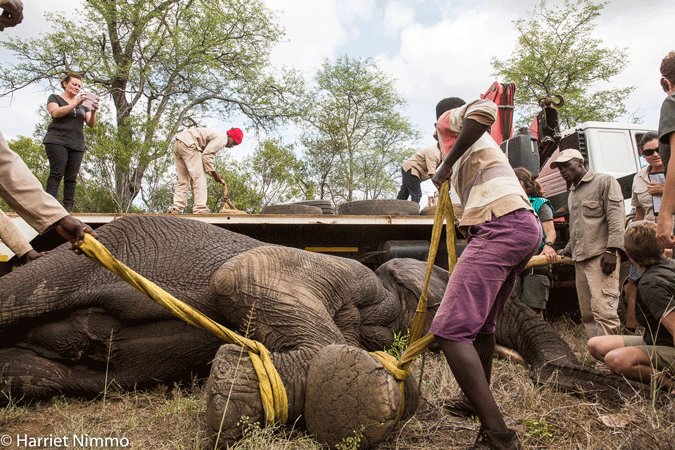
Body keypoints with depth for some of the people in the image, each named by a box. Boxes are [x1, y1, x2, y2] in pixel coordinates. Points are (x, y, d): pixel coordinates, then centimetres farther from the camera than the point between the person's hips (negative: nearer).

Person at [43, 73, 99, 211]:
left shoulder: (83, 105, 22)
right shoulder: (55, 98, 13)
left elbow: (91, 124, 10)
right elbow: (55, 113, -8)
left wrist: (93, 111, -8)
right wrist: (75, 104, -14)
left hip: (77, 145, 4)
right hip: (57, 141, -4)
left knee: (72, 177, -4)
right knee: (57, 173, -16)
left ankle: (67, 208, -8)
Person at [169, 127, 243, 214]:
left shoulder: (215, 137, 27)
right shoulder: (222, 138, -3)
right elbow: (206, 155, -13)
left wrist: (215, 175, 15)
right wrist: (215, 174, -7)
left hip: (178, 144, 10)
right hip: (188, 144, -10)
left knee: (183, 180, 8)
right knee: (199, 177, -10)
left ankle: (176, 208, 0)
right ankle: (200, 209, -17)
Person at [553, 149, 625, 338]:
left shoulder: (604, 182, 3)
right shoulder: (572, 193, 26)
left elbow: (615, 217, -9)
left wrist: (611, 250, -17)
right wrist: (568, 250, 21)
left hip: (601, 256, -8)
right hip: (580, 259, 8)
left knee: (603, 309, -16)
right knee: (587, 314, 6)